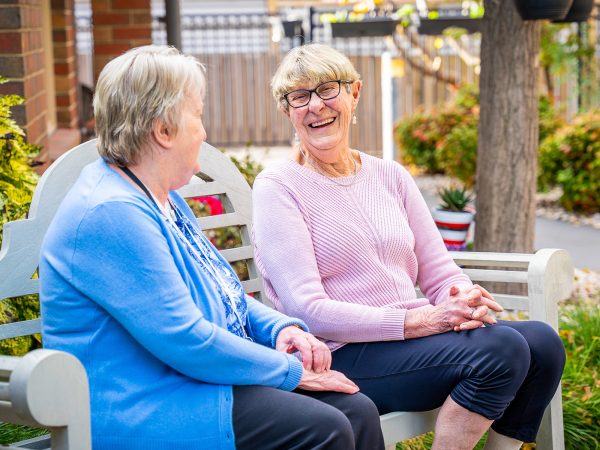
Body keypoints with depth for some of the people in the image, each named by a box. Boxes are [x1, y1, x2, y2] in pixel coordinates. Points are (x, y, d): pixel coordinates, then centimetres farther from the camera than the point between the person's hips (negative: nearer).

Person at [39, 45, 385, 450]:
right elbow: (187, 341, -23)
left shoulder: (163, 198, 14)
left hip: (189, 378, 10)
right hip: (140, 412, -10)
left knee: (357, 411, -5)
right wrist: (291, 371, -13)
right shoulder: (112, 214, -20)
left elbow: (219, 293, 24)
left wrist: (281, 327, 5)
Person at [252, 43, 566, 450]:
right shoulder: (277, 188, -4)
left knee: (542, 341, -15)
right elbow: (308, 310, -14)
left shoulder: (391, 176, 15)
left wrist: (466, 301, -11)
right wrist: (421, 319, -20)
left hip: (413, 340, 6)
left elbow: (440, 273, 14)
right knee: (501, 348, -25)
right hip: (341, 356, -6)